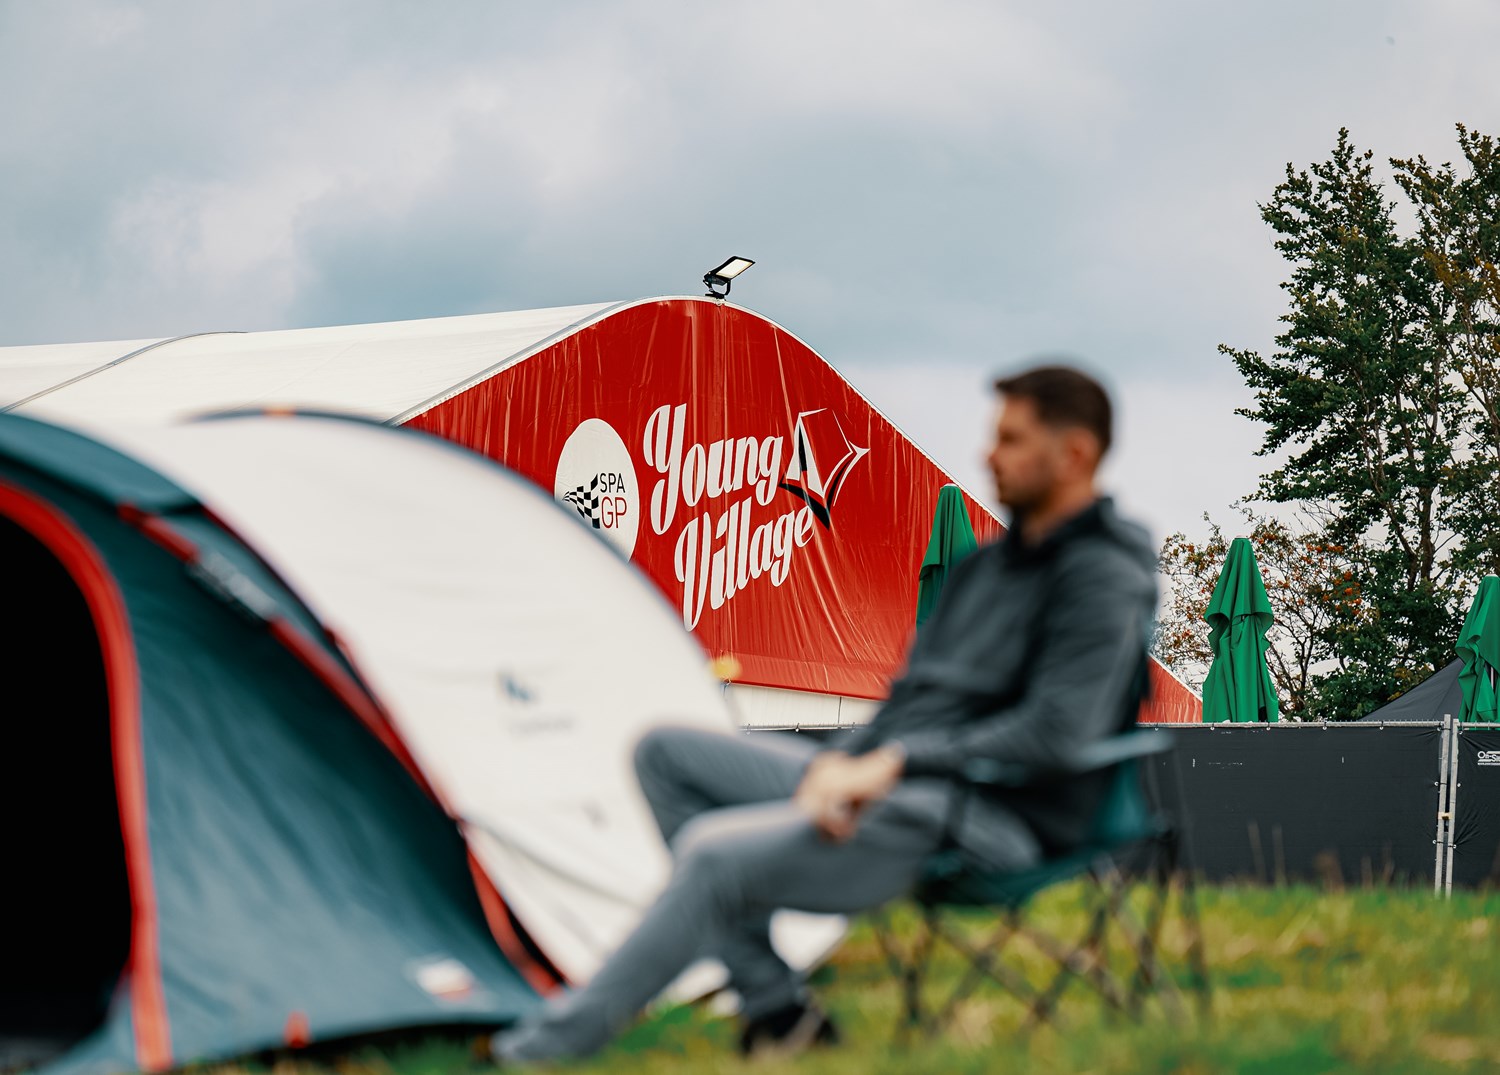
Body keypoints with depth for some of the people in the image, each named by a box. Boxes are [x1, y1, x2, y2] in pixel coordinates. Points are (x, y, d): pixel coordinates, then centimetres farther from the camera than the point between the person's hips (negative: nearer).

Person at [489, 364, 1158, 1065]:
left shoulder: (1103, 579, -10)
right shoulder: (991, 563, 19)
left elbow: (1055, 734, -22)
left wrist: (898, 762, -22)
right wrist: (845, 762, 0)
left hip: (984, 822, -10)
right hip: (888, 780, 10)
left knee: (717, 852, -27)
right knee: (666, 753, 6)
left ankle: (550, 1046, -13)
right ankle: (775, 1009, -2)